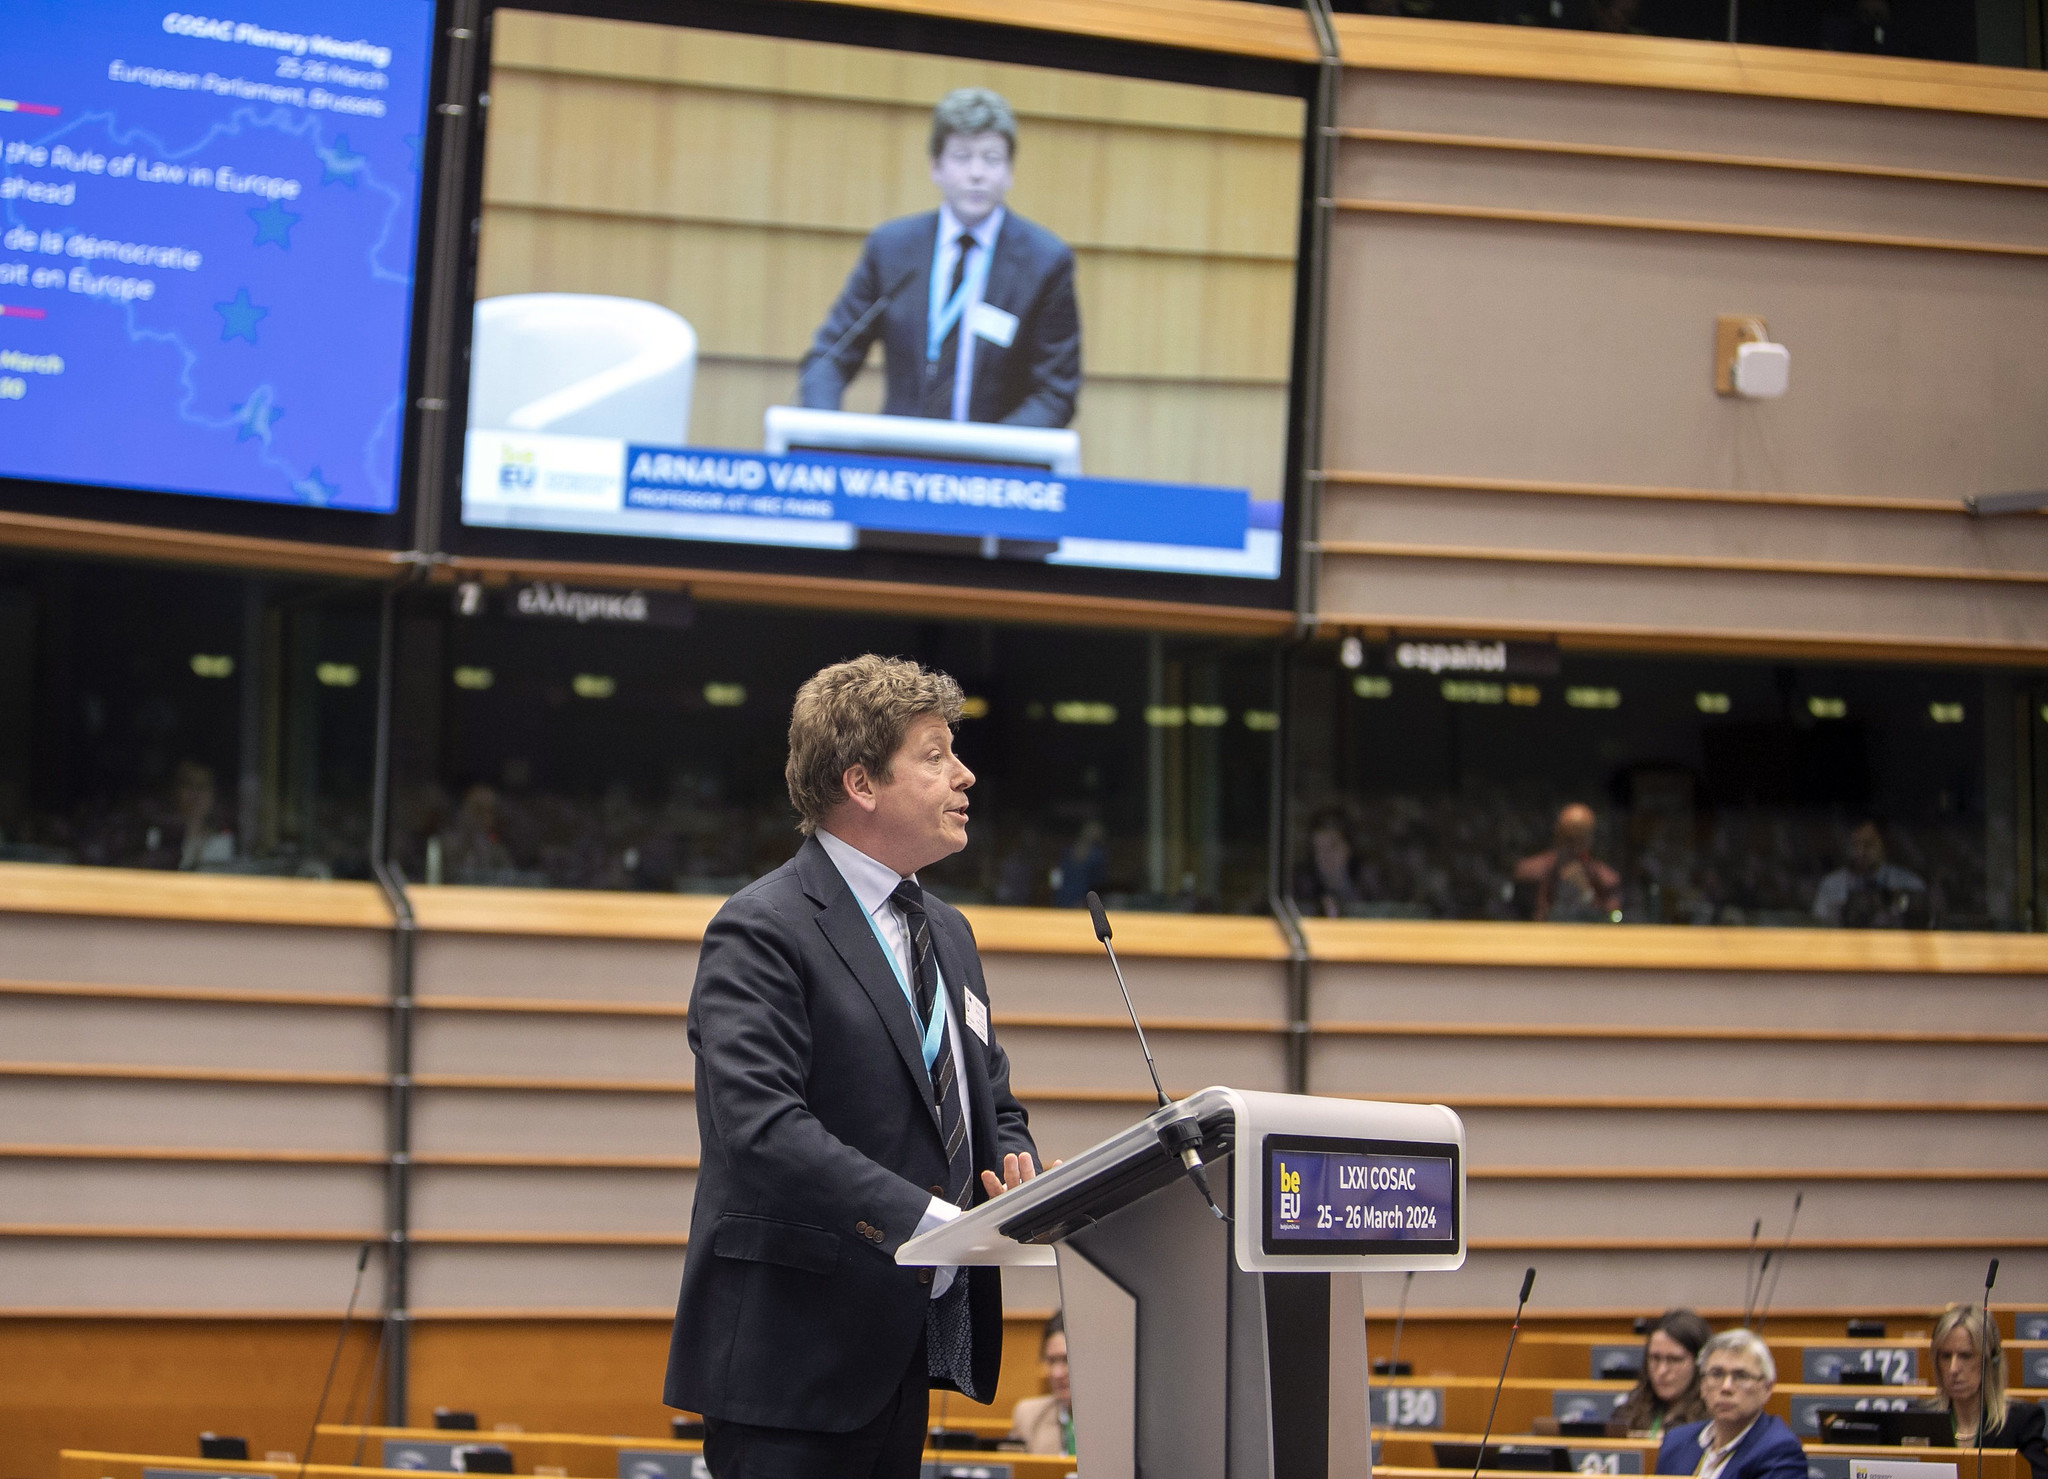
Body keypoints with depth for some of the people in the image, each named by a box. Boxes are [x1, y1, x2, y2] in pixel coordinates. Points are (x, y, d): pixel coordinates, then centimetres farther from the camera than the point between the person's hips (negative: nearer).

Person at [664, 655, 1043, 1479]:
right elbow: (764, 1126, -23)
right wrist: (929, 1218, -29)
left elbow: (991, 1101, 24)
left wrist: (1014, 1165, -1)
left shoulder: (945, 932, 19)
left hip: (903, 1350, 9)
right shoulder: (763, 932, -11)